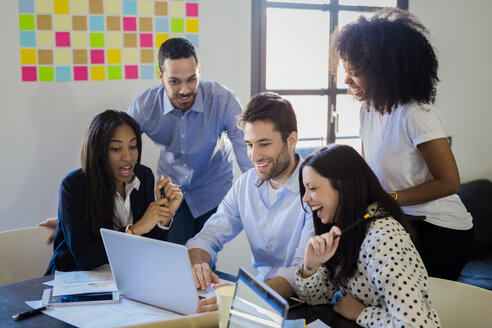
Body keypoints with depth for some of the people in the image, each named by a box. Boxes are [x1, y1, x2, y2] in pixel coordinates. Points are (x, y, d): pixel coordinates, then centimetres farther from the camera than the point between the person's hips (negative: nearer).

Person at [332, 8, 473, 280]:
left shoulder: (416, 115, -19)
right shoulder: (368, 111, 6)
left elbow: (449, 182, -16)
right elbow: (369, 174, 13)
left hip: (440, 232, -7)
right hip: (403, 224, 7)